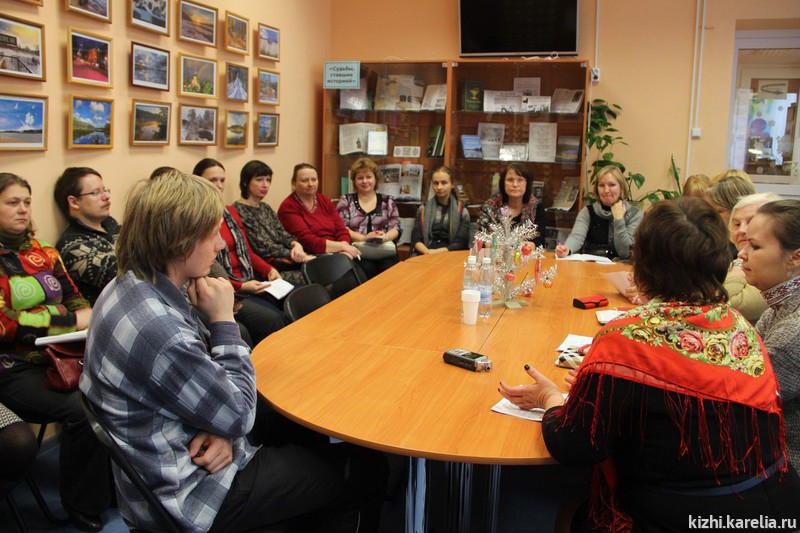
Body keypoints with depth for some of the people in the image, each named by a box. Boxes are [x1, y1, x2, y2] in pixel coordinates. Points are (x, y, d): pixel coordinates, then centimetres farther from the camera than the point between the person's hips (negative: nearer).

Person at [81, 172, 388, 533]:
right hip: (189, 496, -9)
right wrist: (223, 320, -18)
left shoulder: (131, 286, -4)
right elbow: (238, 415, -22)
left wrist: (221, 429, -10)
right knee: (369, 469, 1)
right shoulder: (158, 330, -35)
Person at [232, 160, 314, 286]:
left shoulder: (266, 208, 19)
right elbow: (263, 247, -12)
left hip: (284, 261, 8)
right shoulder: (239, 211, -8)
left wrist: (296, 244, -11)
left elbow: (282, 234, 13)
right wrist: (298, 256, -15)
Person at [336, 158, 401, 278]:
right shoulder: (346, 200, 13)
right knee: (367, 269, -33)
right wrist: (363, 238, -15)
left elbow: (396, 228, 10)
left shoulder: (388, 200, 18)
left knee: (390, 269, -31)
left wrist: (385, 237, -13)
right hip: (357, 250, -1)